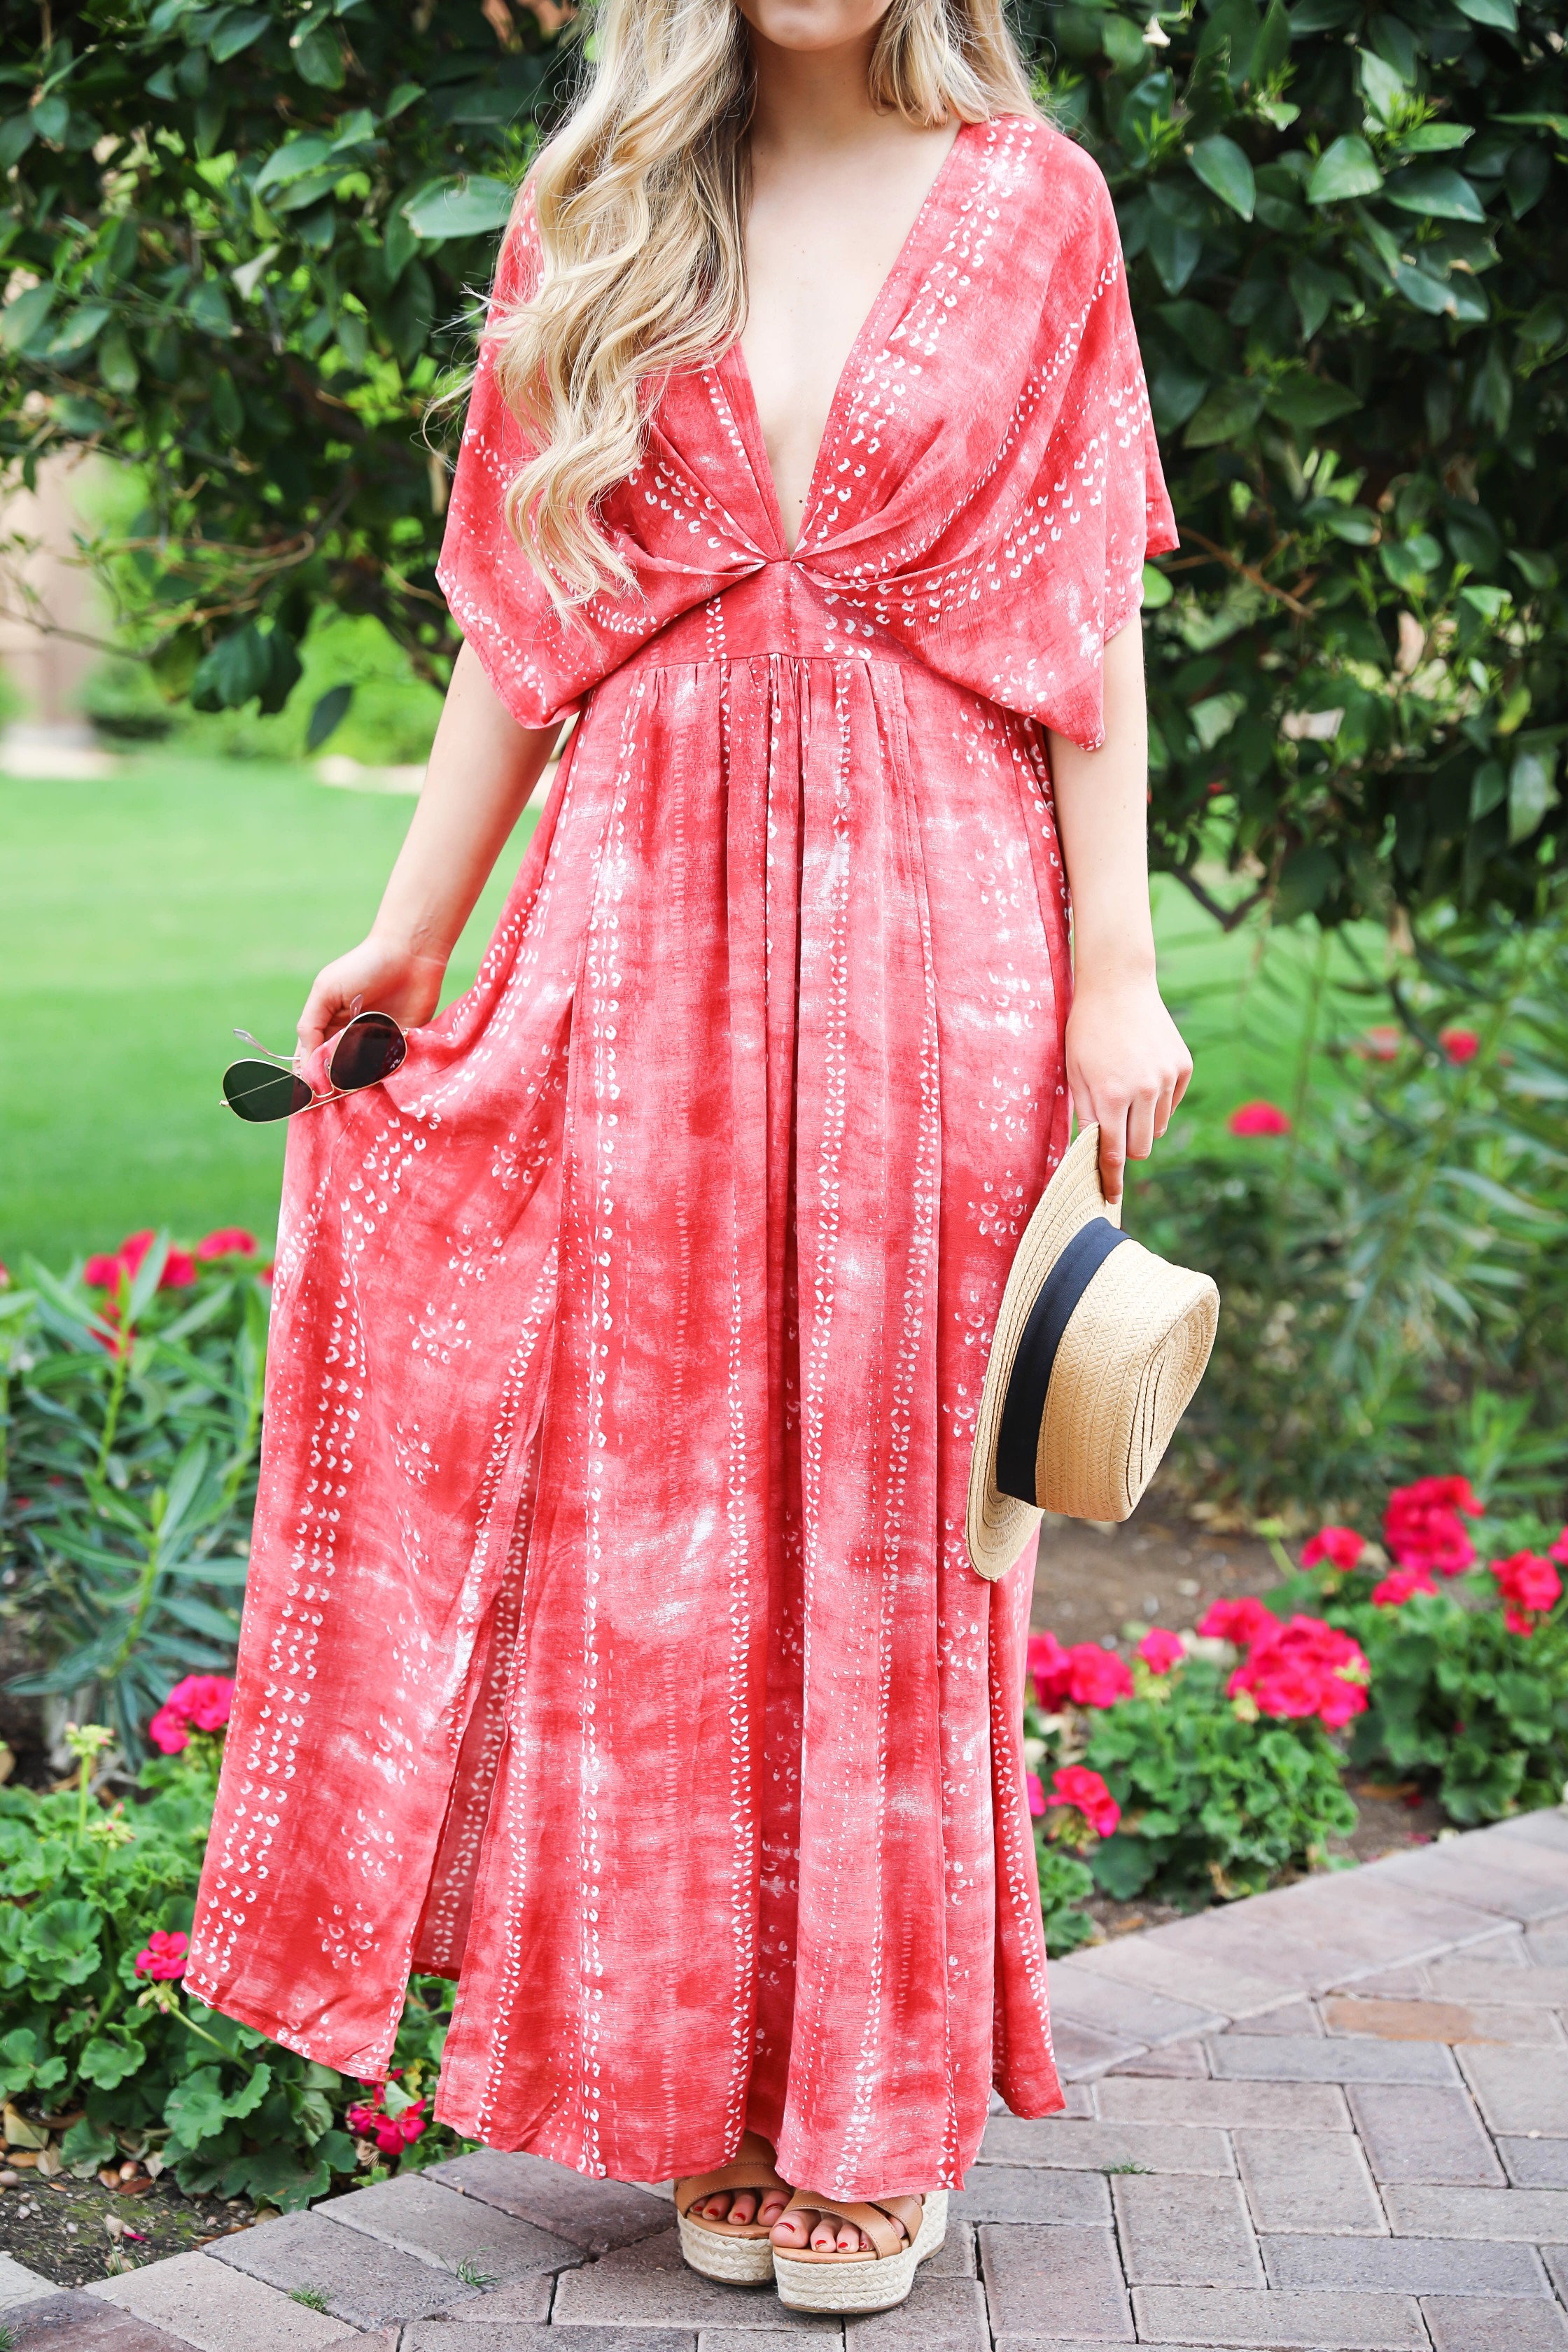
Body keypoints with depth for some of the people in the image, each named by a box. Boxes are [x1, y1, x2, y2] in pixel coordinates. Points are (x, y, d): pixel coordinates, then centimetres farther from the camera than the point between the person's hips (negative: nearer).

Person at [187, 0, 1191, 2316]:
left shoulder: (1032, 207, 5)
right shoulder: (598, 217, 11)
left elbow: (1087, 619, 2)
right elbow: (525, 612, 13)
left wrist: (1118, 973, -4)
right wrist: (409, 931, 12)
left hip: (933, 926, -2)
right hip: (649, 921, 2)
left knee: (891, 1509, 2)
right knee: (653, 1511, 3)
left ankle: (880, 2111, 14)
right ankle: (716, 2085, 16)